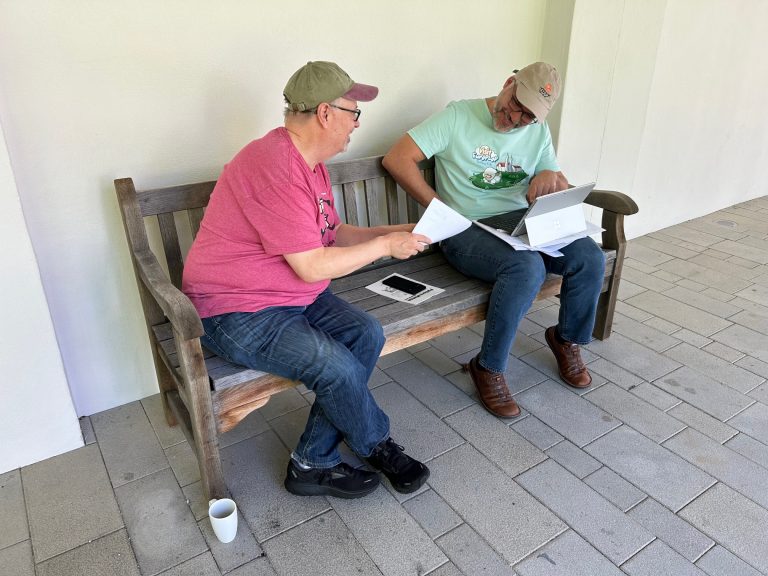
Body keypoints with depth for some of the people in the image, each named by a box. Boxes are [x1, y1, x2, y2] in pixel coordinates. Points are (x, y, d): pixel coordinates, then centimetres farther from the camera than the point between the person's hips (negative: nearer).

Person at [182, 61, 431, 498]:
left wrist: (397, 232, 5)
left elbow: (332, 233, 15)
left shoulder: (310, 160, 8)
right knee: (335, 366, -25)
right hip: (234, 312, -10)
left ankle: (314, 463, 0)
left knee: (367, 335, -9)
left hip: (295, 297, 10)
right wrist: (385, 245, -14)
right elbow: (312, 266, -25)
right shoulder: (275, 166, -25)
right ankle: (379, 447, 8)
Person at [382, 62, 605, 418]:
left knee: (591, 258, -17)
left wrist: (551, 178, -9)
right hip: (467, 231, -6)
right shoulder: (458, 116, -5)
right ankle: (488, 368, -15)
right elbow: (397, 159, -11)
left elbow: (562, 191, 17)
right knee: (527, 267, -35)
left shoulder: (538, 132, 12)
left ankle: (567, 339, 11)